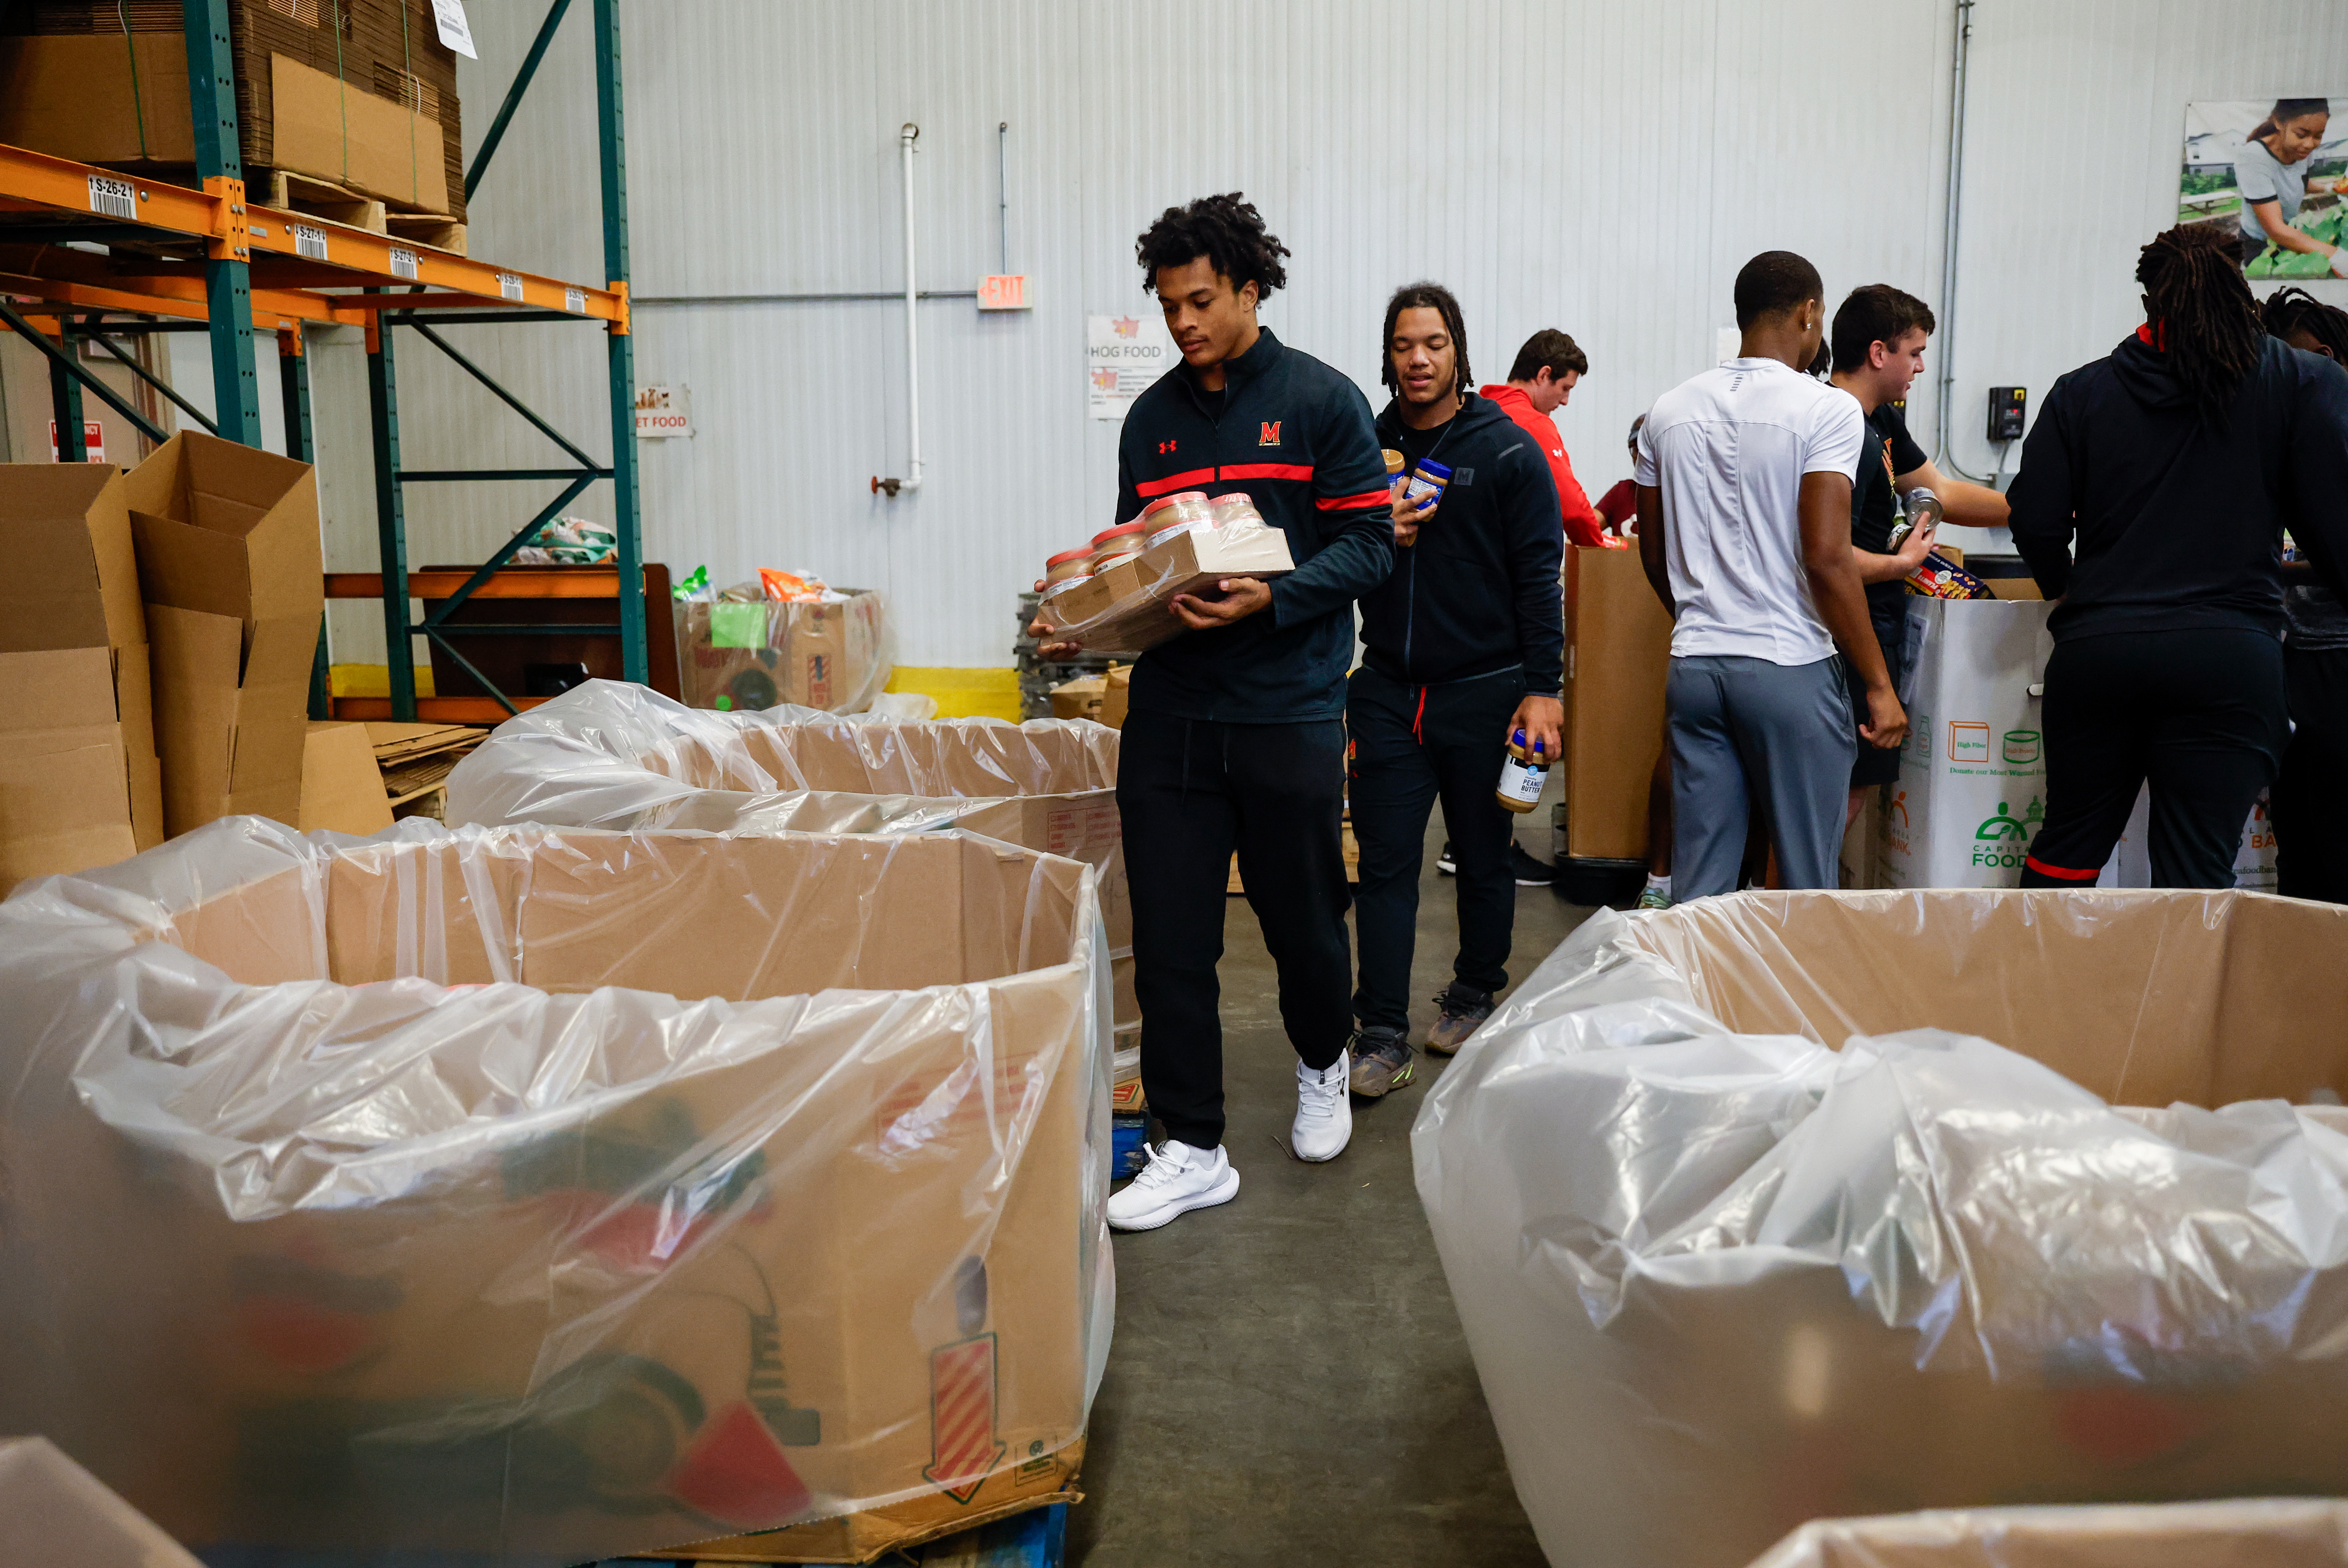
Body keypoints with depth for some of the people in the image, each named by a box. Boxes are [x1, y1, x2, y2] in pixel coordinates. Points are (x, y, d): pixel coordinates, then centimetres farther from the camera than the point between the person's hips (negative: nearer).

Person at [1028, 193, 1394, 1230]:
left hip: (1288, 709, -3)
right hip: (1168, 709, 4)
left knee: (1303, 917, 11)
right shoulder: (1151, 418, 12)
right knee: (1169, 936, 2)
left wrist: (1274, 597, -21)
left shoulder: (1323, 401, -1)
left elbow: (1368, 544, -5)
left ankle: (1323, 1065, 42)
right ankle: (1193, 1151, 14)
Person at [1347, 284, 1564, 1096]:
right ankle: (1382, 1037, 6)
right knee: (1385, 863, 1)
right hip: (1387, 691, 3)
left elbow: (1538, 574, -5)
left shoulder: (1506, 450, -2)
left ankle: (1473, 998, 31)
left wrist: (1542, 689, -12)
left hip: (1483, 691, -2)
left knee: (1484, 858, 11)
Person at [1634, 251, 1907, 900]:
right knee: (1807, 887, 8)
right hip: (1792, 672, -5)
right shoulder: (1827, 410, -8)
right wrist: (1879, 685, -9)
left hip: (1693, 668, 5)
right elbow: (1826, 557, -15)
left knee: (1698, 888, 9)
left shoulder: (1670, 411, 9)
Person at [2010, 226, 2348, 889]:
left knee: (2067, 847, 15)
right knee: (2195, 876, 2)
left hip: (2097, 645, 2)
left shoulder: (2081, 392, 6)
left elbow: (2035, 523, 3)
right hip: (2229, 655, -2)